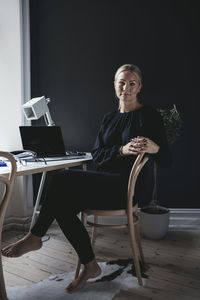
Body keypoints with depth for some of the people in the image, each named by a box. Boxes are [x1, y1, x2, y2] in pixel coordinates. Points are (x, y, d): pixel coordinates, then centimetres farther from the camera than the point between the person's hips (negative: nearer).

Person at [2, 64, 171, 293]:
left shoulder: (148, 116, -2)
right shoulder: (109, 118, 16)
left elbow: (166, 160, -6)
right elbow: (96, 155, 4)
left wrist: (154, 148, -29)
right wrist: (122, 150, -15)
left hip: (125, 186, -7)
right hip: (104, 183, 7)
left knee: (62, 178, -23)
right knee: (62, 205, -18)